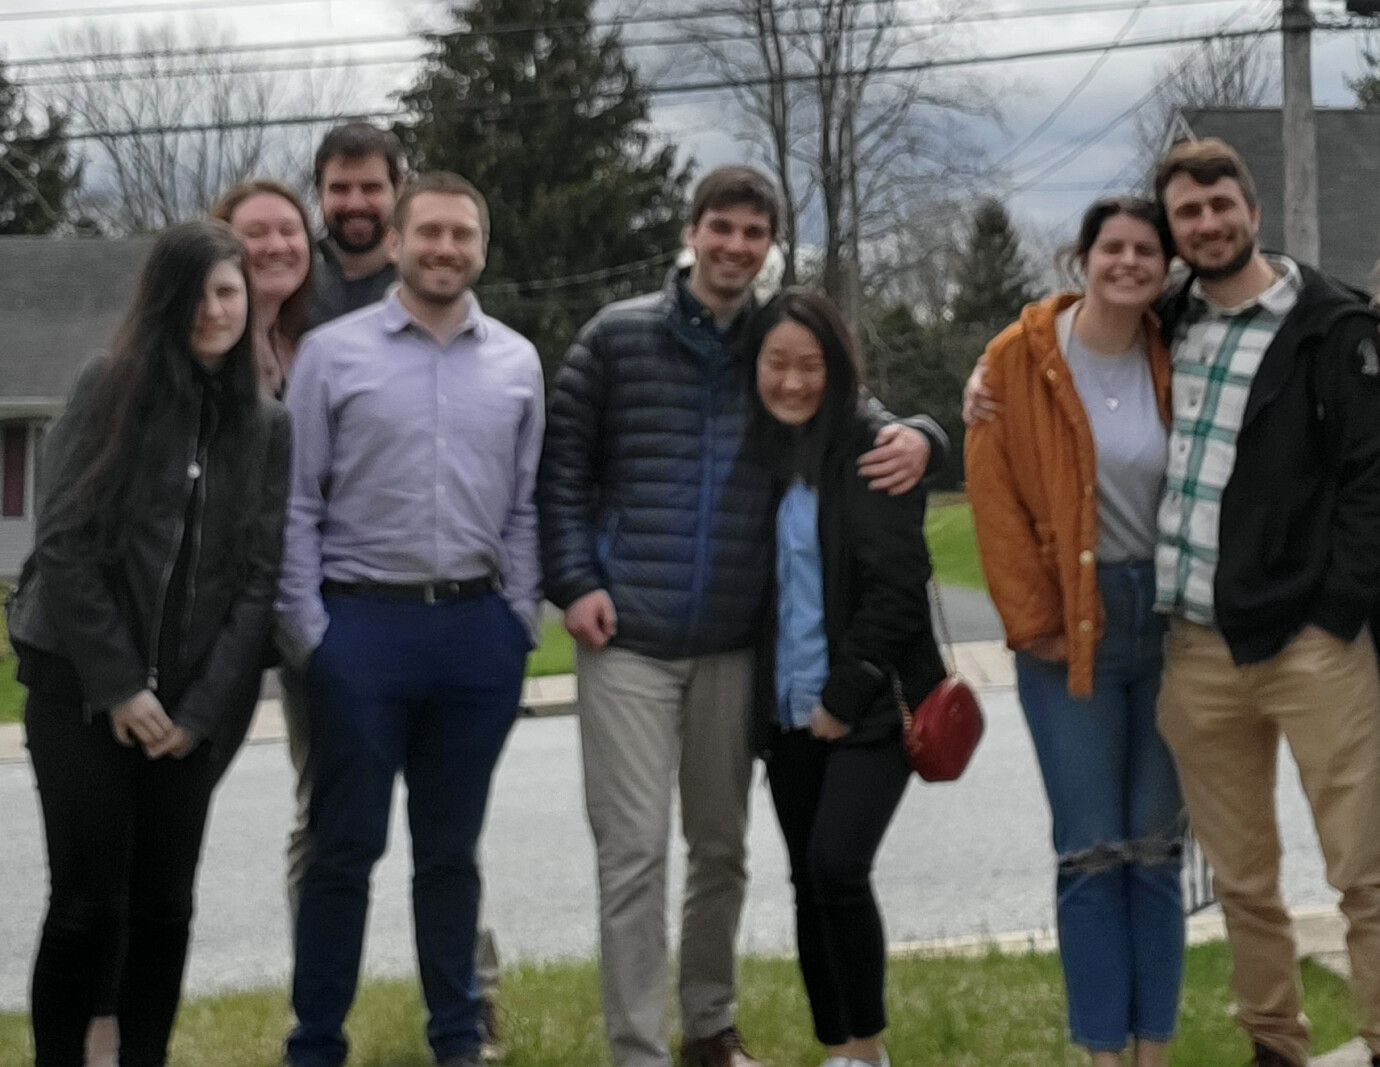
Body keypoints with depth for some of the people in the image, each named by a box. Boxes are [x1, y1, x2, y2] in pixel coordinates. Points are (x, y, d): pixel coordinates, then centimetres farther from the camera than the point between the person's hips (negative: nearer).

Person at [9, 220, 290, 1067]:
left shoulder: (267, 427, 6)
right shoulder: (111, 389, -2)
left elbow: (261, 578, 3)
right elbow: (64, 544, -6)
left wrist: (202, 707, -6)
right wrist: (116, 685, -10)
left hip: (193, 703, 3)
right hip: (82, 686, -3)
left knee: (163, 903, 5)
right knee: (89, 900, -4)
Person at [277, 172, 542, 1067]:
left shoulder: (516, 363, 8)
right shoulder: (333, 352, 0)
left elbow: (526, 509, 10)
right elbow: (297, 506, -1)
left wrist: (520, 625, 3)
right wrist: (308, 633, -7)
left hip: (477, 626, 2)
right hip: (363, 623, -2)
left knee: (452, 849, 10)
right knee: (346, 845, 2)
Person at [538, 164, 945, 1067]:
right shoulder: (617, 336, 1)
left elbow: (862, 424, 14)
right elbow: (563, 469, 2)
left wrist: (918, 438, -10)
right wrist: (574, 582, -9)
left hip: (733, 646, 3)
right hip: (627, 640, -3)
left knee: (722, 847, 13)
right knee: (635, 850, -5)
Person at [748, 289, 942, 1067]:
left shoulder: (873, 454, -10)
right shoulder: (755, 456, 8)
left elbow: (896, 587, -13)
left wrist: (845, 697, -14)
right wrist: (757, 698, 10)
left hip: (870, 708, -6)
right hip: (789, 712, 6)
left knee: (837, 866, -17)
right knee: (809, 881, 8)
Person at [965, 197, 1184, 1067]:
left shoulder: (1172, 362, 5)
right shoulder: (1020, 358, -4)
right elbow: (995, 497, -5)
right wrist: (1033, 623, -8)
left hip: (1167, 618, 3)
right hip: (1071, 629, -3)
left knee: (1158, 849, 7)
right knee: (1092, 853, -2)